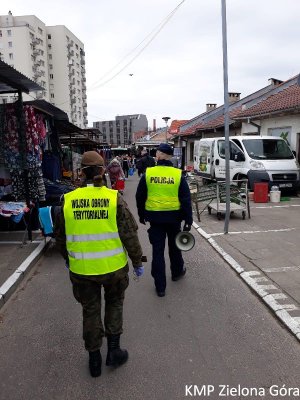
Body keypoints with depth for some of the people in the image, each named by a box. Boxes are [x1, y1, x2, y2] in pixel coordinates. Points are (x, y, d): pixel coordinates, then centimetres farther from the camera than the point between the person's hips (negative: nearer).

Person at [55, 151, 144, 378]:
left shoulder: (67, 201, -7)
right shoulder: (114, 199, -13)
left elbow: (61, 237, 6)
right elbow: (130, 235, -10)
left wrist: (67, 258, 24)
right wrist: (137, 261, 4)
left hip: (81, 269, 2)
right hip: (113, 266, -1)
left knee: (90, 310, 19)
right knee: (114, 303, 25)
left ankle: (94, 359, 32)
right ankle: (113, 350, 27)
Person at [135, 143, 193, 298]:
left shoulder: (148, 174, -5)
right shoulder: (178, 174, -7)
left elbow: (140, 197, 3)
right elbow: (186, 199, -6)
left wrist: (142, 215, 16)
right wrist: (188, 220, -1)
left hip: (155, 217, 0)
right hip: (174, 217, 1)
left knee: (157, 250, 6)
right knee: (174, 246, 22)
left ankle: (160, 286, 12)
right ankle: (177, 272, 44)